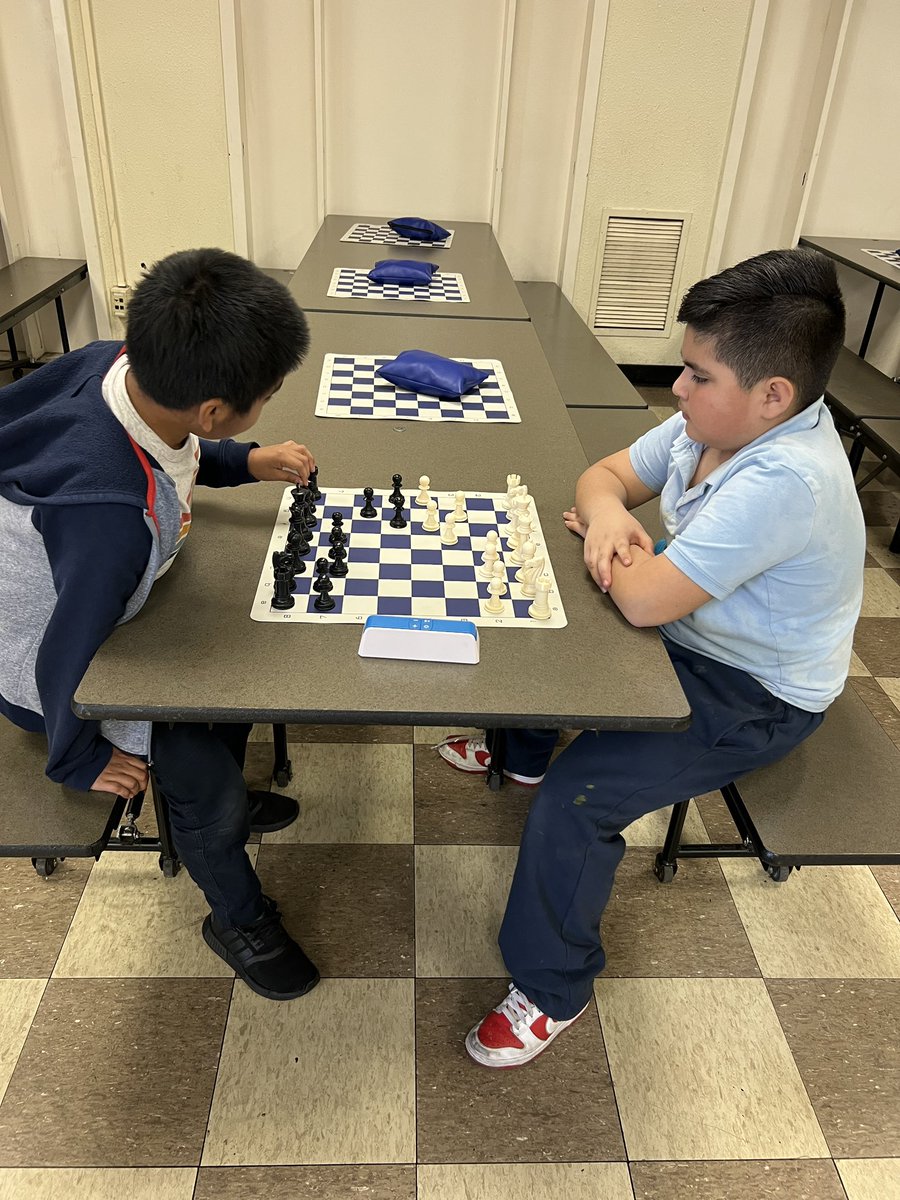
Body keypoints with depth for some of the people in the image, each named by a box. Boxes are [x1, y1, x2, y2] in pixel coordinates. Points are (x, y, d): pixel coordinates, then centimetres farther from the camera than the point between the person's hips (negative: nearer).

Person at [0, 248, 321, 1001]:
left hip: (99, 596, 8)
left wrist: (246, 463, -8)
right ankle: (240, 922, 25)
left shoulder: (123, 365, -23)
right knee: (207, 780, -6)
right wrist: (80, 762, -12)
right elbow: (67, 659, -29)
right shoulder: (110, 516, -44)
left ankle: (227, 803, 43)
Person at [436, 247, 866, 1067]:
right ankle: (523, 752, 45)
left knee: (578, 795, -22)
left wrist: (598, 537, -15)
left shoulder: (783, 481, -36)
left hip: (751, 696, -9)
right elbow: (604, 475, 2)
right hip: (691, 635, 9)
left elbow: (644, 600, -36)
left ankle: (553, 989, 5)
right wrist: (608, 514, -23)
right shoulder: (718, 421, -9)